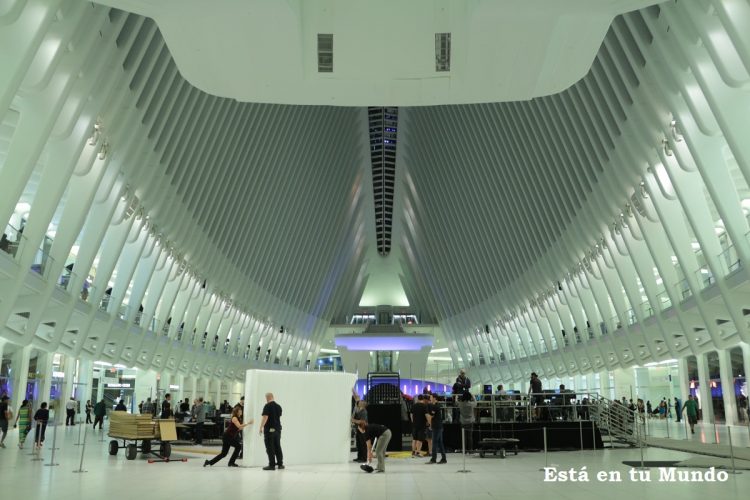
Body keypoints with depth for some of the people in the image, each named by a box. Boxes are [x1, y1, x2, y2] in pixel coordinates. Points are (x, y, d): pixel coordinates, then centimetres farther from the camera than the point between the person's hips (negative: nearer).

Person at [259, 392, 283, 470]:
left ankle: (272, 465, -2)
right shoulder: (278, 406, 10)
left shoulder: (267, 406, -12)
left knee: (270, 448, -1)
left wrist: (261, 428, -13)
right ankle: (280, 464, 17)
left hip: (269, 429, -7)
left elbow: (265, 417, -18)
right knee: (278, 447, 13)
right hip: (277, 429, 7)